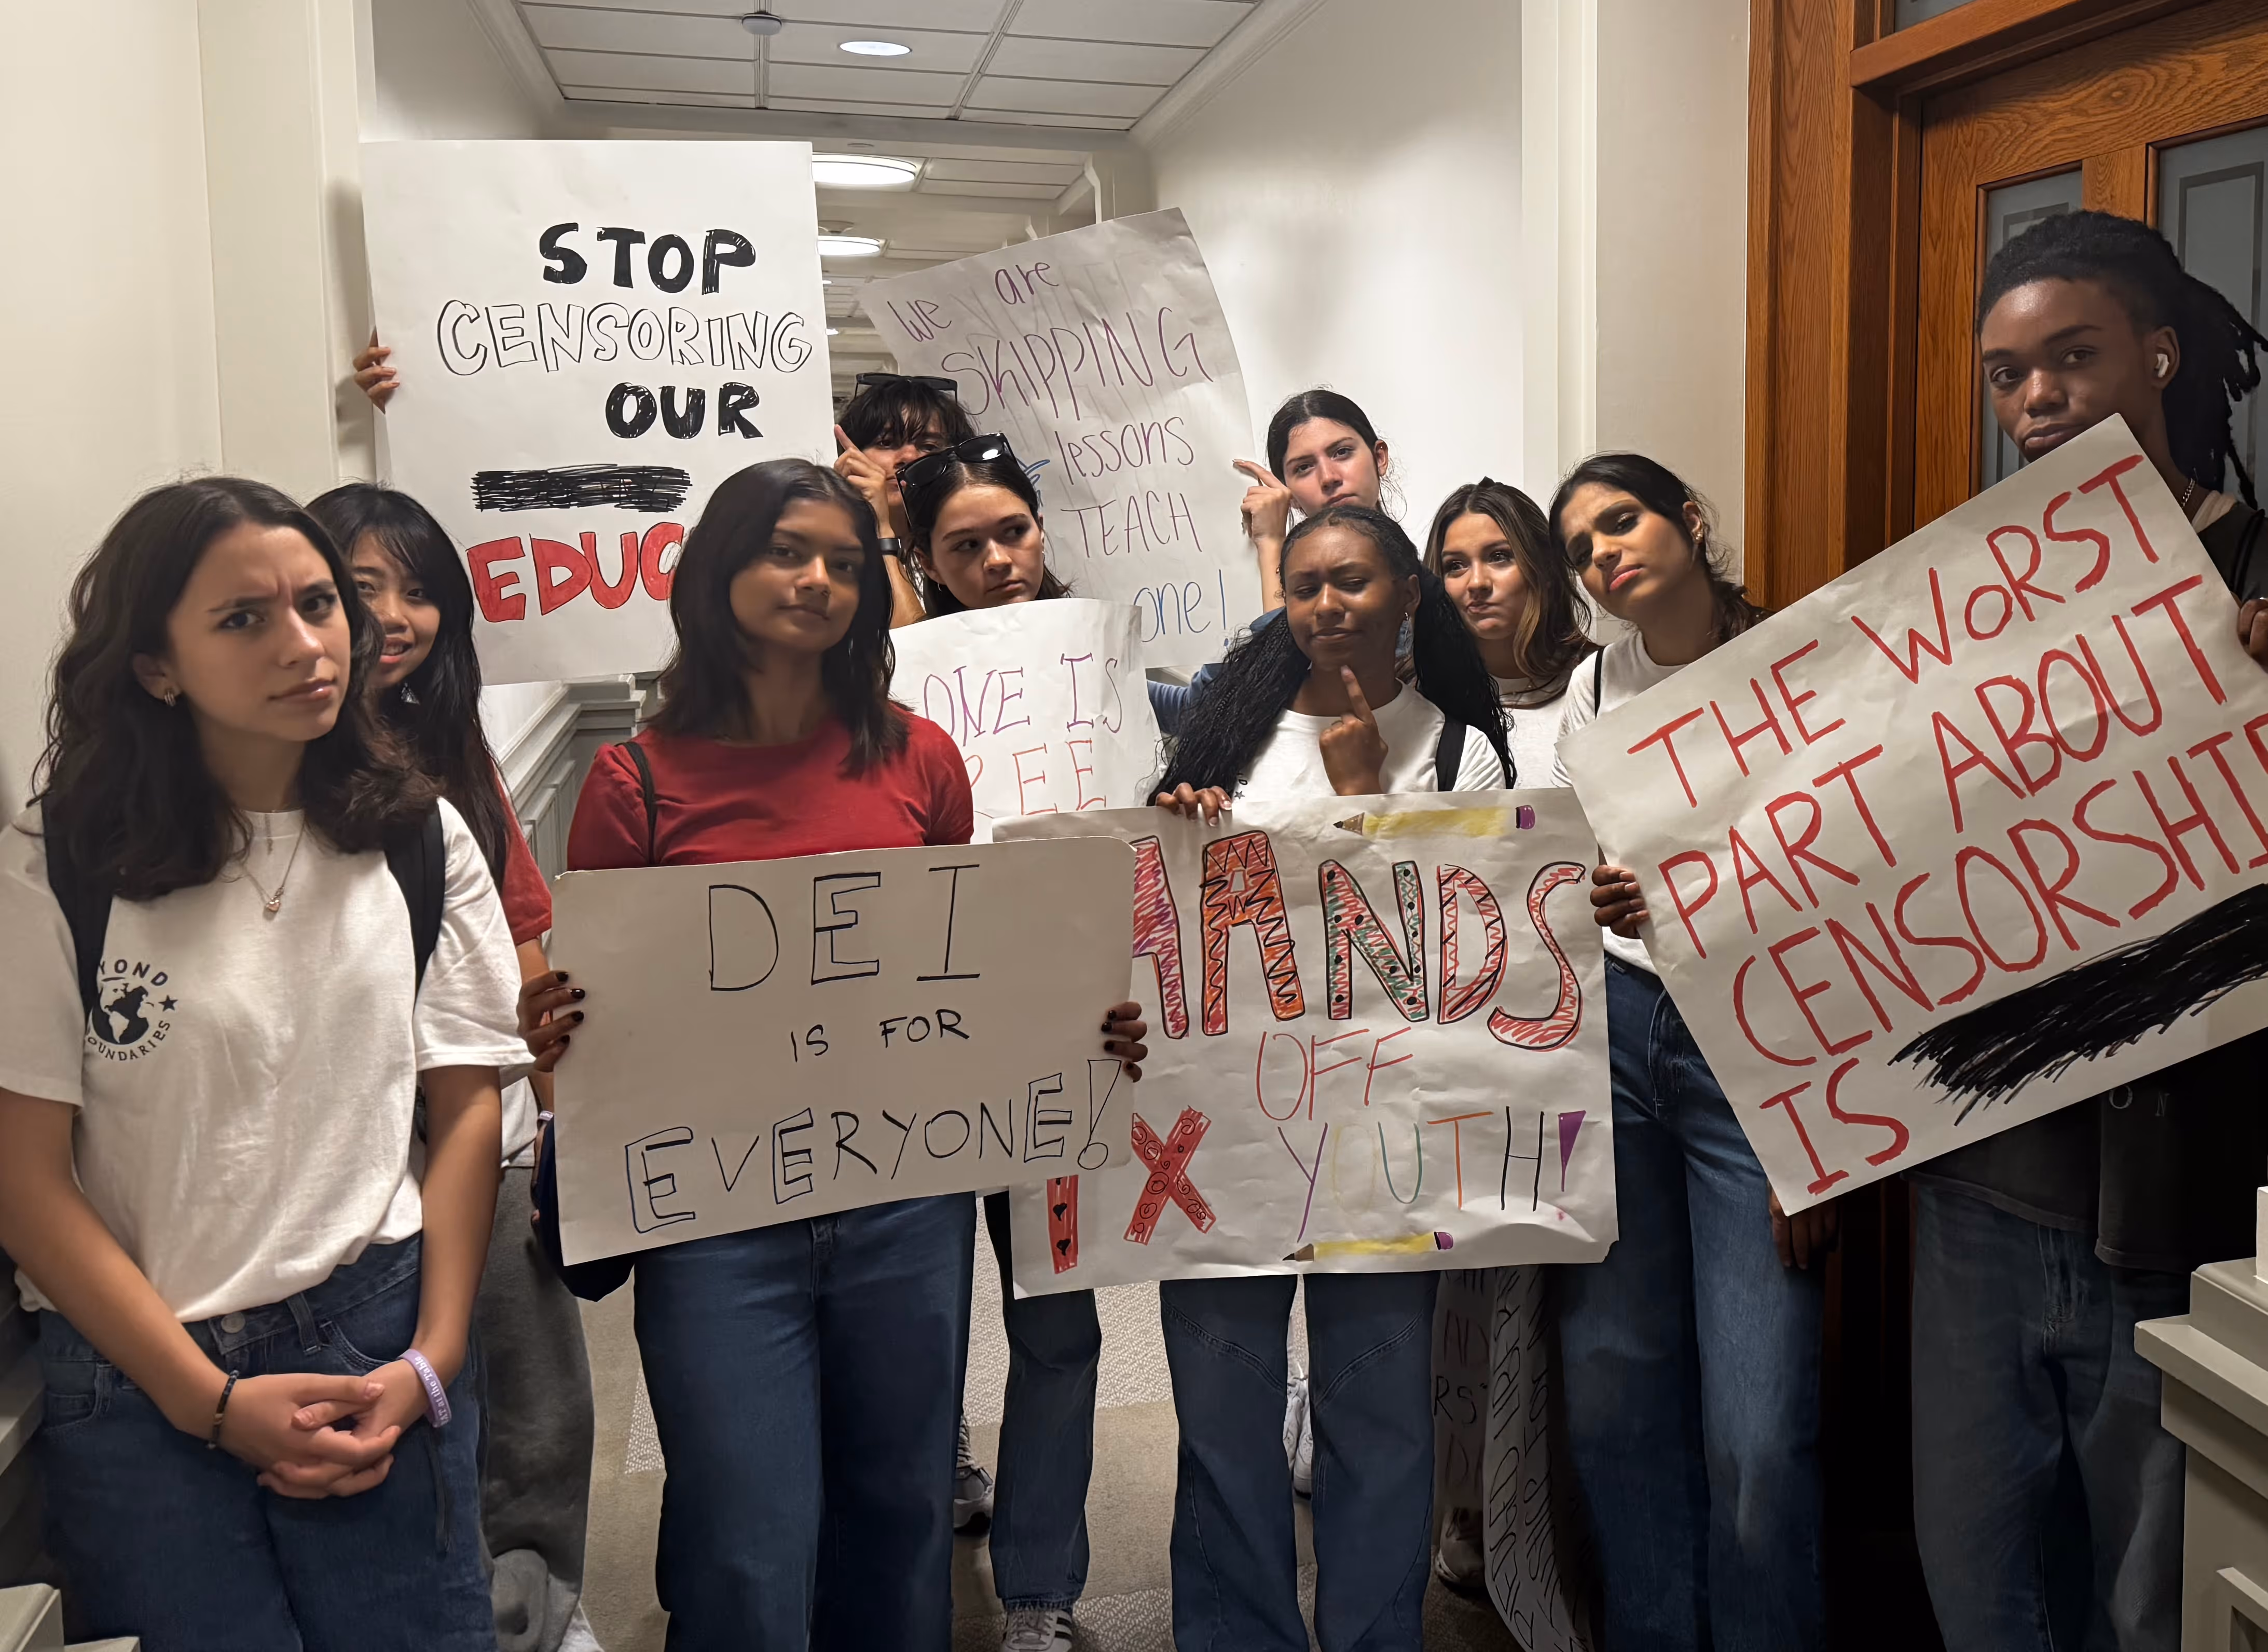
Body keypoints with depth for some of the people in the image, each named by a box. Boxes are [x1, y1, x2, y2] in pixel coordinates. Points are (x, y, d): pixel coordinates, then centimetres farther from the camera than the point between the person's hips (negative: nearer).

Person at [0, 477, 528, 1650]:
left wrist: (431, 1362, -6)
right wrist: (213, 1399, -9)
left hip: (378, 1348, 2)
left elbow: (465, 1109, 2)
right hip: (137, 1380, -1)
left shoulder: (422, 843, 3)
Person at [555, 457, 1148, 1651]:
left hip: (908, 1204, 3)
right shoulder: (638, 780, -1)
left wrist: (1086, 1032, -1)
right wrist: (555, 1046, -20)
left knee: (898, 1520, 15)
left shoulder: (916, 760, 6)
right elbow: (587, 1006, 2)